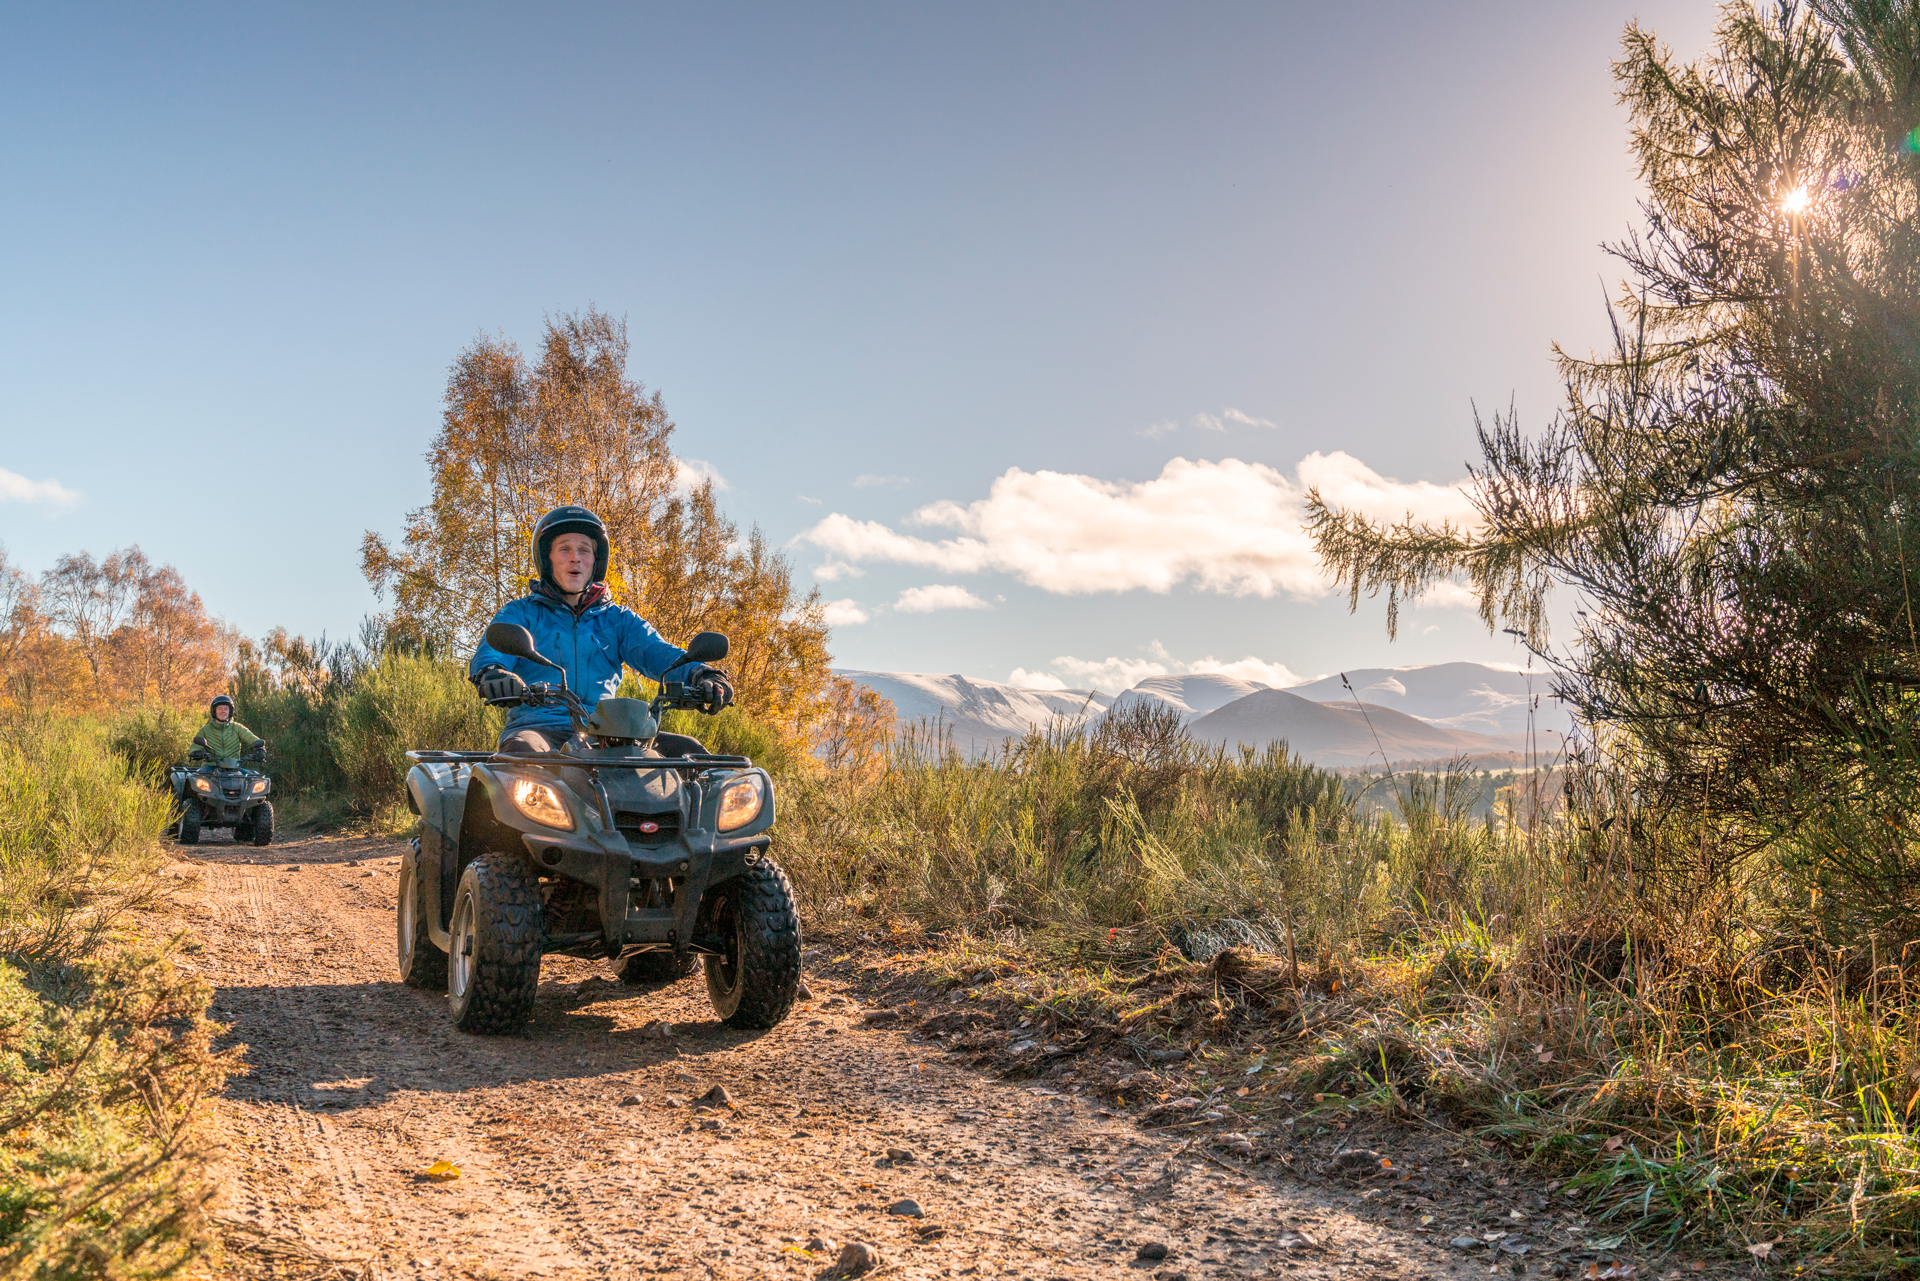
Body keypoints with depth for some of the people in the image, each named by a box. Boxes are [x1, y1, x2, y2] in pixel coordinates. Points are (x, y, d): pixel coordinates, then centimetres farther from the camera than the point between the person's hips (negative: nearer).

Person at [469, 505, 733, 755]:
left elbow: (655, 652, 4)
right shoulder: (521, 613, 15)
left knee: (687, 749, -20)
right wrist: (492, 675, -32)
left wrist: (699, 674, -20)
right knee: (523, 750, -40)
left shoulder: (617, 619, 21)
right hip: (538, 728, -2)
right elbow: (489, 653, -3)